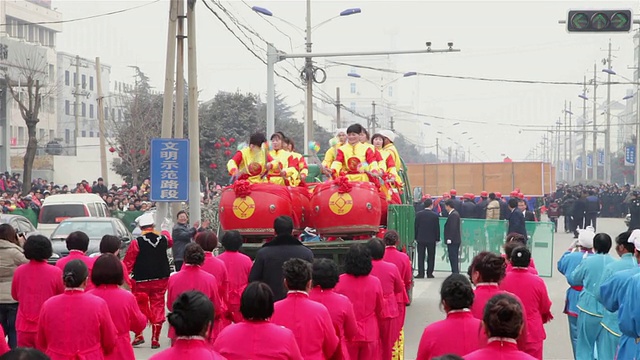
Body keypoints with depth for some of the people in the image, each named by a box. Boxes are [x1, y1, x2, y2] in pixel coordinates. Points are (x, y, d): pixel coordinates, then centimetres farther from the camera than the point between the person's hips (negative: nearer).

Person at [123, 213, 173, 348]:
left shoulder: (136, 243, -12)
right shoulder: (163, 239, 0)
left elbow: (127, 263, -11)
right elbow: (170, 242, 26)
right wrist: (165, 232, 47)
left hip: (141, 281, -3)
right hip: (160, 280, 3)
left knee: (139, 307, 12)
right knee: (157, 307, 8)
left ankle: (138, 335, 9)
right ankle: (155, 339, 8)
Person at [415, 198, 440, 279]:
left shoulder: (418, 214, -3)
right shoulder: (435, 215, -7)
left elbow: (416, 227, 1)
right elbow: (437, 228, -3)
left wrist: (416, 237, 8)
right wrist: (437, 239, 6)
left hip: (420, 239, 1)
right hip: (431, 239, -1)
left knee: (421, 256, 3)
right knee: (431, 257, 7)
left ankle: (421, 273, -2)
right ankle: (429, 273, 6)